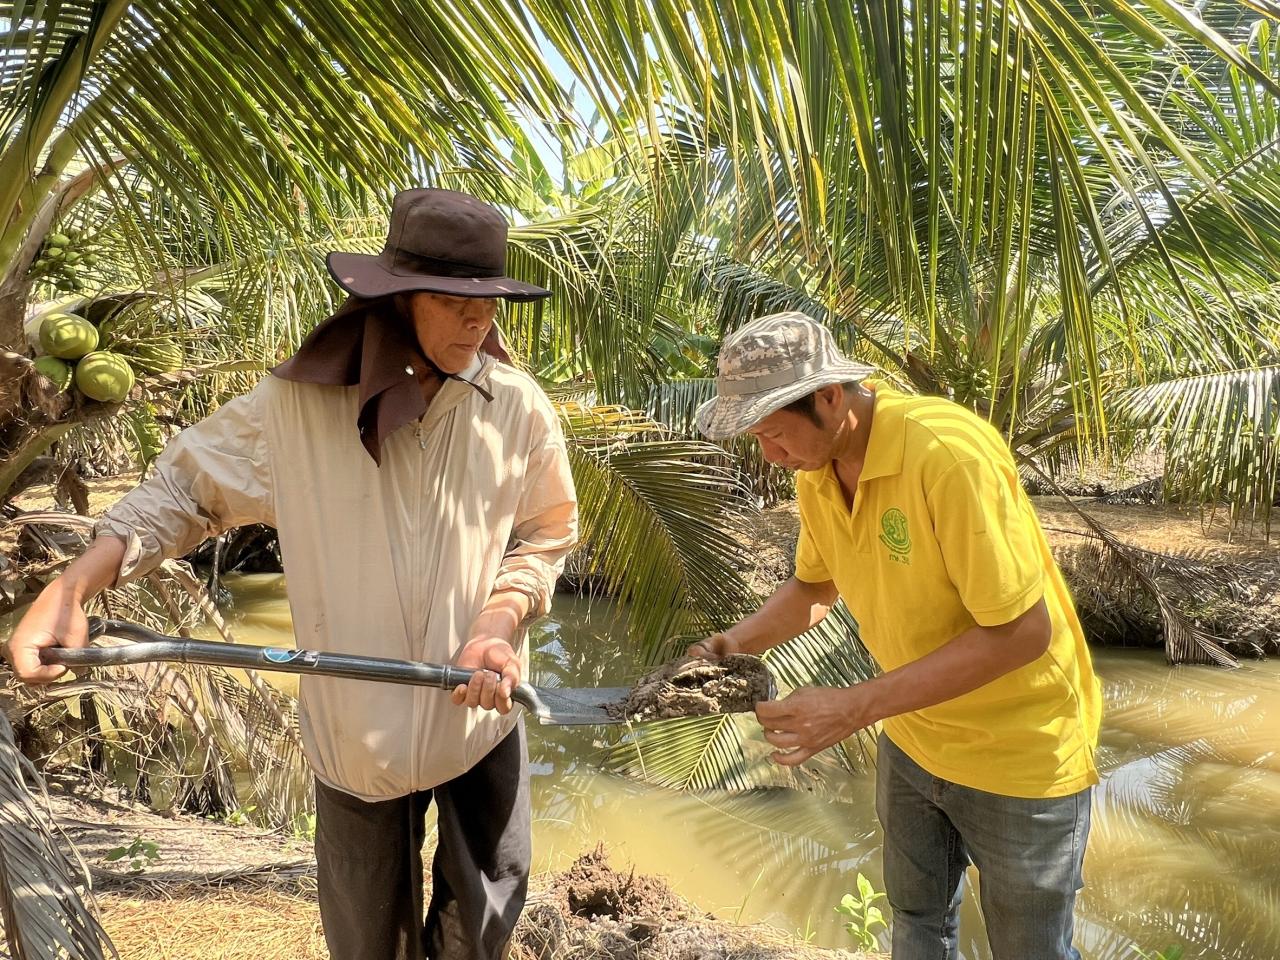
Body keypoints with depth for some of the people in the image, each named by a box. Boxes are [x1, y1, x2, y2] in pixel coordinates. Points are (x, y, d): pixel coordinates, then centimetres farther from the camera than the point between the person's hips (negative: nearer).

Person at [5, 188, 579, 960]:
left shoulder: (520, 408, -9)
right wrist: (71, 589, -16)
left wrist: (500, 625, -15)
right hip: (357, 717, 0)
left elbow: (545, 536, 2)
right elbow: (186, 487, -4)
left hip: (483, 710, 1)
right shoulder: (299, 405, -13)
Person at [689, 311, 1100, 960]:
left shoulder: (949, 453, -32)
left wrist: (856, 707, -32)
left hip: (1017, 754, -6)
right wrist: (734, 645, -10)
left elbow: (1021, 632, -30)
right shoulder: (816, 463, -8)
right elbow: (815, 586, 8)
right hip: (911, 738, 7)